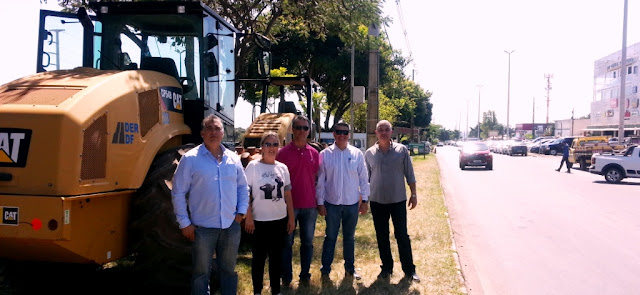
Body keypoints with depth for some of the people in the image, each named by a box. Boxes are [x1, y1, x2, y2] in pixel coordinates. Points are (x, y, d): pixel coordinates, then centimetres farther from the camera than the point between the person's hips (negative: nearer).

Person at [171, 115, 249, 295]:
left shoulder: (233, 158, 5)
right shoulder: (190, 159, -6)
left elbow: (242, 187, 14)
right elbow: (178, 193, -5)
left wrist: (241, 211, 5)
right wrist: (184, 223, -7)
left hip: (231, 226, 3)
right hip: (203, 227, -3)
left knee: (229, 270, 16)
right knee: (201, 272, 8)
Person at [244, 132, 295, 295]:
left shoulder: (282, 167, 4)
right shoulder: (253, 166, -8)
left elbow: (288, 194, 9)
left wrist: (291, 217, 8)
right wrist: (248, 217, -11)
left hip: (280, 219, 4)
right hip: (260, 220, -4)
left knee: (277, 256, 13)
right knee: (259, 256, 8)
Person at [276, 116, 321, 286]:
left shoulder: (314, 153, 6)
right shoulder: (284, 152, -4)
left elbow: (316, 177, 11)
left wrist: (318, 200, 6)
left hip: (309, 205, 3)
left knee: (308, 242, 11)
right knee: (287, 242, 7)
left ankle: (305, 275, 24)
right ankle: (286, 277, 18)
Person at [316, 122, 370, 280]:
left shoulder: (357, 154, -2)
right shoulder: (325, 154, -5)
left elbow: (363, 178, 3)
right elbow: (320, 180, -3)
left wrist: (364, 200, 2)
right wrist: (320, 202, -4)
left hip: (352, 203, 2)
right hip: (332, 203, -1)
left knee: (350, 237, 15)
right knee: (330, 237, 8)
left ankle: (350, 268, 29)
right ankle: (325, 269, 20)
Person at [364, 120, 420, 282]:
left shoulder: (401, 150, -2)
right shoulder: (369, 153, 1)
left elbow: (410, 174, 1)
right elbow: (365, 177, 7)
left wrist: (413, 194, -1)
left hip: (398, 200, -2)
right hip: (377, 201, 2)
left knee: (402, 235, 2)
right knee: (381, 236, 10)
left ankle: (409, 269, 14)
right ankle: (386, 267, 24)